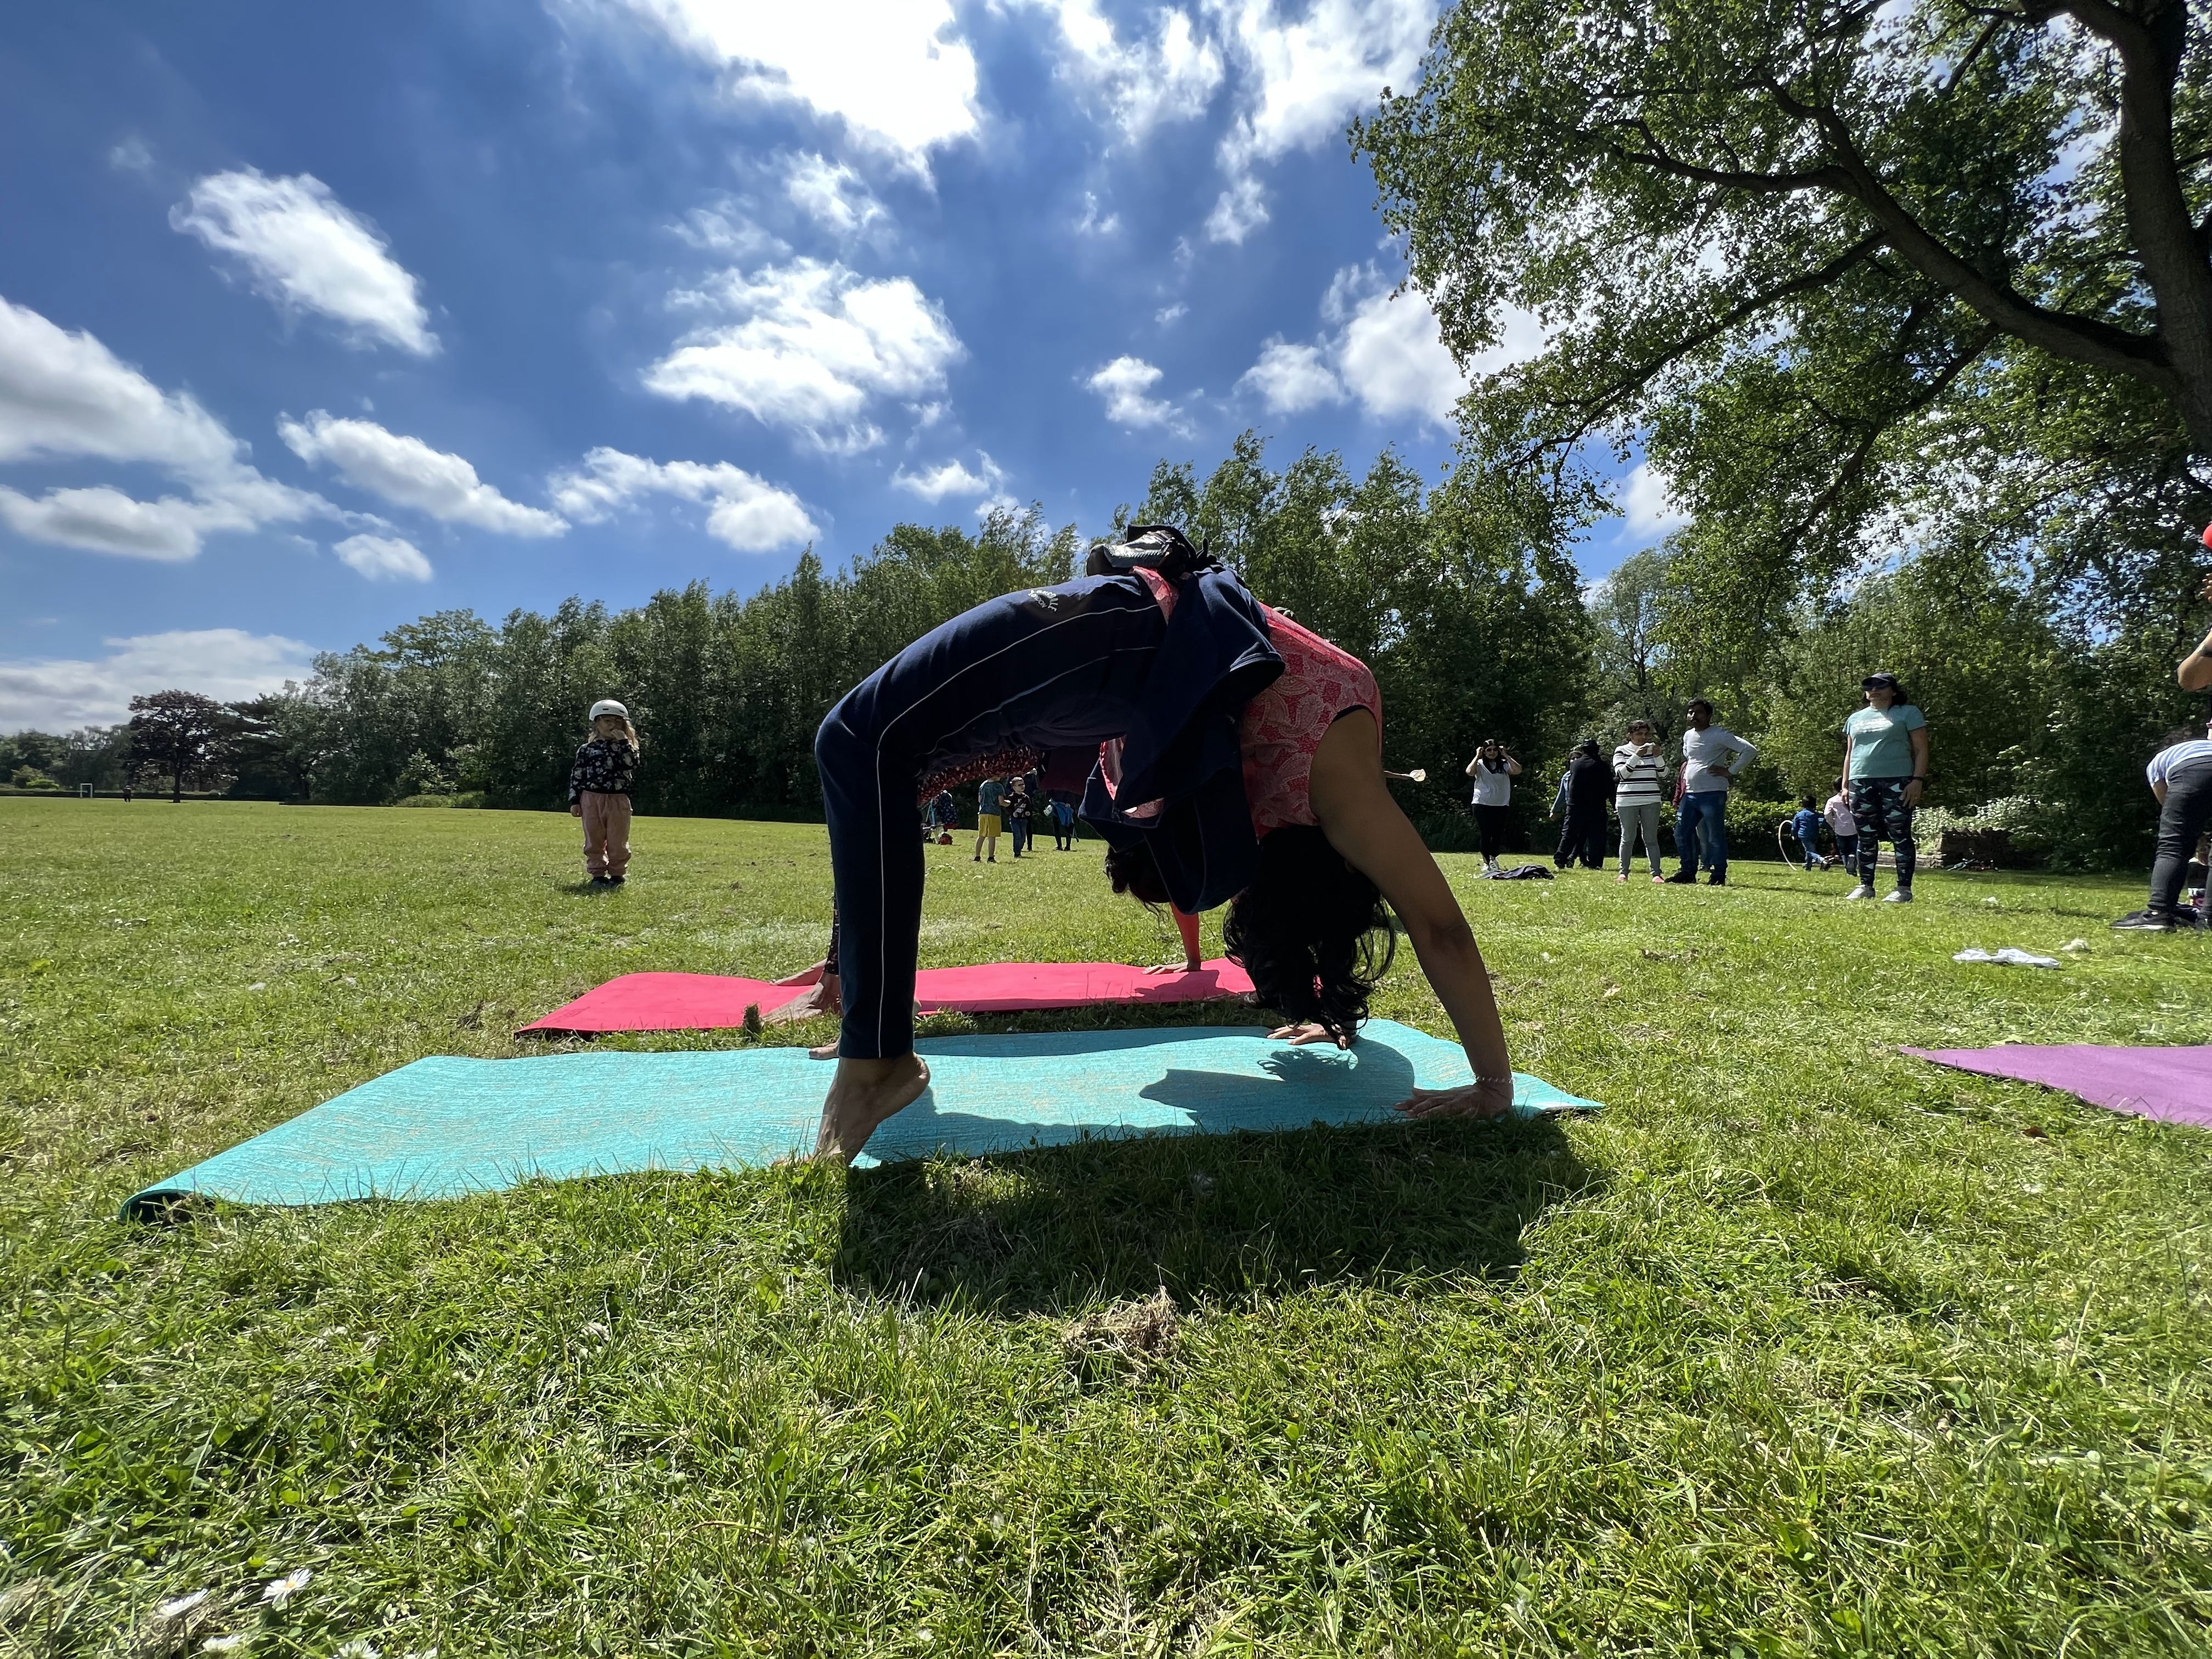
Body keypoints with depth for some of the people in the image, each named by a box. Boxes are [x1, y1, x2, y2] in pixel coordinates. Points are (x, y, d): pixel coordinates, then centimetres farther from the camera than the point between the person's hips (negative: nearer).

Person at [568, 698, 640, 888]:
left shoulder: (626, 747, 7)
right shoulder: (587, 749, 5)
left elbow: (632, 764, -14)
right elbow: (577, 775, 5)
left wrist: (624, 742, -15)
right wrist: (574, 801, 0)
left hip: (618, 800, 0)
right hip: (592, 799, 0)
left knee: (618, 841, 4)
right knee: (594, 840, 6)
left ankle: (617, 874, 14)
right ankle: (598, 874, 15)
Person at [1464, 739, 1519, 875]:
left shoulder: (1504, 764, 4)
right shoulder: (1480, 764, -1)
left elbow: (1518, 771, -13)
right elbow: (1469, 772, -21)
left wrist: (1506, 756, -9)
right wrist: (1477, 756, -12)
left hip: (1501, 805, 2)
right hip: (1482, 805, -2)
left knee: (1498, 834, 7)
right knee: (1486, 835, -1)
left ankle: (1493, 859, 30)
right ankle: (1486, 862, 11)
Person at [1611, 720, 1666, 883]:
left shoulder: (1652, 750, 12)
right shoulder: (1622, 751, 3)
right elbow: (1621, 773, -10)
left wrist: (1658, 756, -7)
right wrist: (1636, 756, -17)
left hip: (1651, 801, 3)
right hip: (1627, 801, -2)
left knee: (1651, 838, 1)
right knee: (1628, 838, 1)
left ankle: (1656, 873, 0)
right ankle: (1623, 873, 8)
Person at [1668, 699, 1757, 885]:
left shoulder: (1719, 735, -8)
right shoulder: (1688, 736, 14)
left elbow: (1750, 751, -13)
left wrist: (1731, 772, -13)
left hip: (1713, 794, -7)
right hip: (1690, 794, 7)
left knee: (1715, 836, -4)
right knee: (1681, 834, 7)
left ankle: (1719, 876, 3)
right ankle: (1688, 872, 18)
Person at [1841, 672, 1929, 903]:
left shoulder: (1908, 713, 6)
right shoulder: (1856, 718, 20)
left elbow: (1921, 750, 0)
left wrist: (1917, 780, -11)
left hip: (1897, 782, -4)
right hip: (1861, 783, 4)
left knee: (1900, 836, -5)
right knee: (1866, 838, 6)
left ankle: (1904, 888, -2)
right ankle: (1866, 886, 11)